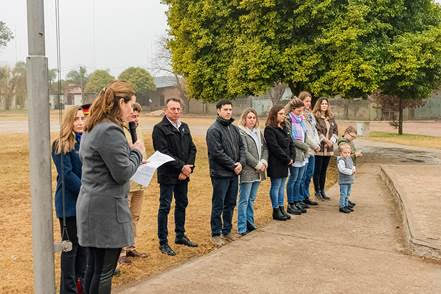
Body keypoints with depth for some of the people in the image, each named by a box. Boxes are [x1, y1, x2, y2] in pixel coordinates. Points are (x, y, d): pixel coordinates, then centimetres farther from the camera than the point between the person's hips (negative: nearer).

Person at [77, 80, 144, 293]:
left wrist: (129, 152, 15)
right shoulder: (110, 131, -19)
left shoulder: (91, 128, 12)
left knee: (94, 265, 17)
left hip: (92, 206, 10)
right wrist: (136, 152, -1)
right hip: (106, 209, -10)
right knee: (104, 270, 1)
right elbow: (123, 173, -19)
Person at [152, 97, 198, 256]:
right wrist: (182, 166, -17)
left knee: (182, 205, 16)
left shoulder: (184, 127, 11)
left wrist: (189, 167, -6)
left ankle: (180, 235, 31)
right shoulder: (160, 128, -10)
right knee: (164, 208, 1)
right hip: (168, 175, -7)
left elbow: (192, 148, 9)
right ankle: (163, 242, 10)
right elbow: (163, 153, -18)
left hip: (183, 175, 7)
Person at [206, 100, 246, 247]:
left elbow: (241, 146, 12)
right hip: (220, 174, -7)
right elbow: (217, 152, -18)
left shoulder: (234, 128, 11)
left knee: (230, 204, 15)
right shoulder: (214, 130, -12)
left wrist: (241, 162, -5)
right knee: (218, 205, 2)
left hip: (234, 173, 7)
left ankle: (227, 231, 28)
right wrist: (233, 165, -14)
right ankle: (216, 234, 14)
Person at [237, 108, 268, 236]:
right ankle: (242, 228, 4)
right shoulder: (241, 132, -10)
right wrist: (258, 165, -14)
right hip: (247, 171, -7)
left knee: (252, 199, 16)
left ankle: (250, 223, 27)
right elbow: (245, 153, -16)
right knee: (244, 200, -2)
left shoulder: (258, 132, 15)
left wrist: (264, 162, -4)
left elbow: (264, 148, 13)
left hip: (258, 171, 7)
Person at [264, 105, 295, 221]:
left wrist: (292, 158, 0)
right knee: (276, 186, 0)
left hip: (285, 164, 8)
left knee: (282, 186, 14)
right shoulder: (269, 130, -12)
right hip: (275, 164, -8)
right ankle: (276, 211, 8)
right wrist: (287, 159, -15)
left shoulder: (284, 128, 15)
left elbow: (291, 144, 14)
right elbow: (275, 147, -18)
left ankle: (281, 209, 22)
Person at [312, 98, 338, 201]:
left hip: (328, 148, 6)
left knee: (324, 170, 14)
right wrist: (325, 140, -14)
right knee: (317, 170, 1)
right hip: (319, 148, -6)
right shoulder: (315, 117, -8)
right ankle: (317, 191, 10)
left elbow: (335, 130, 12)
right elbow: (316, 131, -14)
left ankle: (322, 191, 23)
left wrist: (332, 141, -3)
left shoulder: (331, 118, 14)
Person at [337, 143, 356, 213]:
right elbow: (342, 169, -27)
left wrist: (353, 169, -1)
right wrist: (350, 171, -21)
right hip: (343, 181, -9)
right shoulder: (341, 160, -17)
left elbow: (352, 165, 22)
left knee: (347, 194, 17)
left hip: (349, 180, 9)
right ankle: (342, 207, 2)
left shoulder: (349, 159, 11)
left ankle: (346, 205, 28)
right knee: (343, 194, -5)